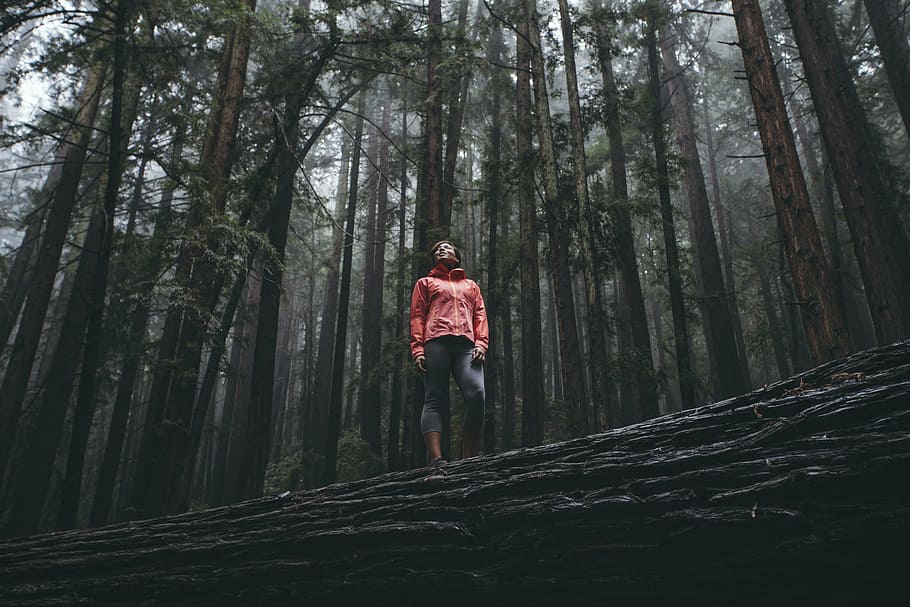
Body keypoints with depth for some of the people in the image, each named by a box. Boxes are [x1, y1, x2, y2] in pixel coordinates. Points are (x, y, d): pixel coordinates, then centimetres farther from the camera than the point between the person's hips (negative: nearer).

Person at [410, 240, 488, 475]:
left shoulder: (471, 286, 34)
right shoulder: (425, 283, 27)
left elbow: (480, 316, 22)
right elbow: (417, 317, 15)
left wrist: (481, 343, 2)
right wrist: (417, 349, -1)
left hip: (466, 345, 1)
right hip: (436, 342, -1)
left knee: (476, 396, -20)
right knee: (434, 400, -13)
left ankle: (469, 463, -18)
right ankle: (436, 461, -23)